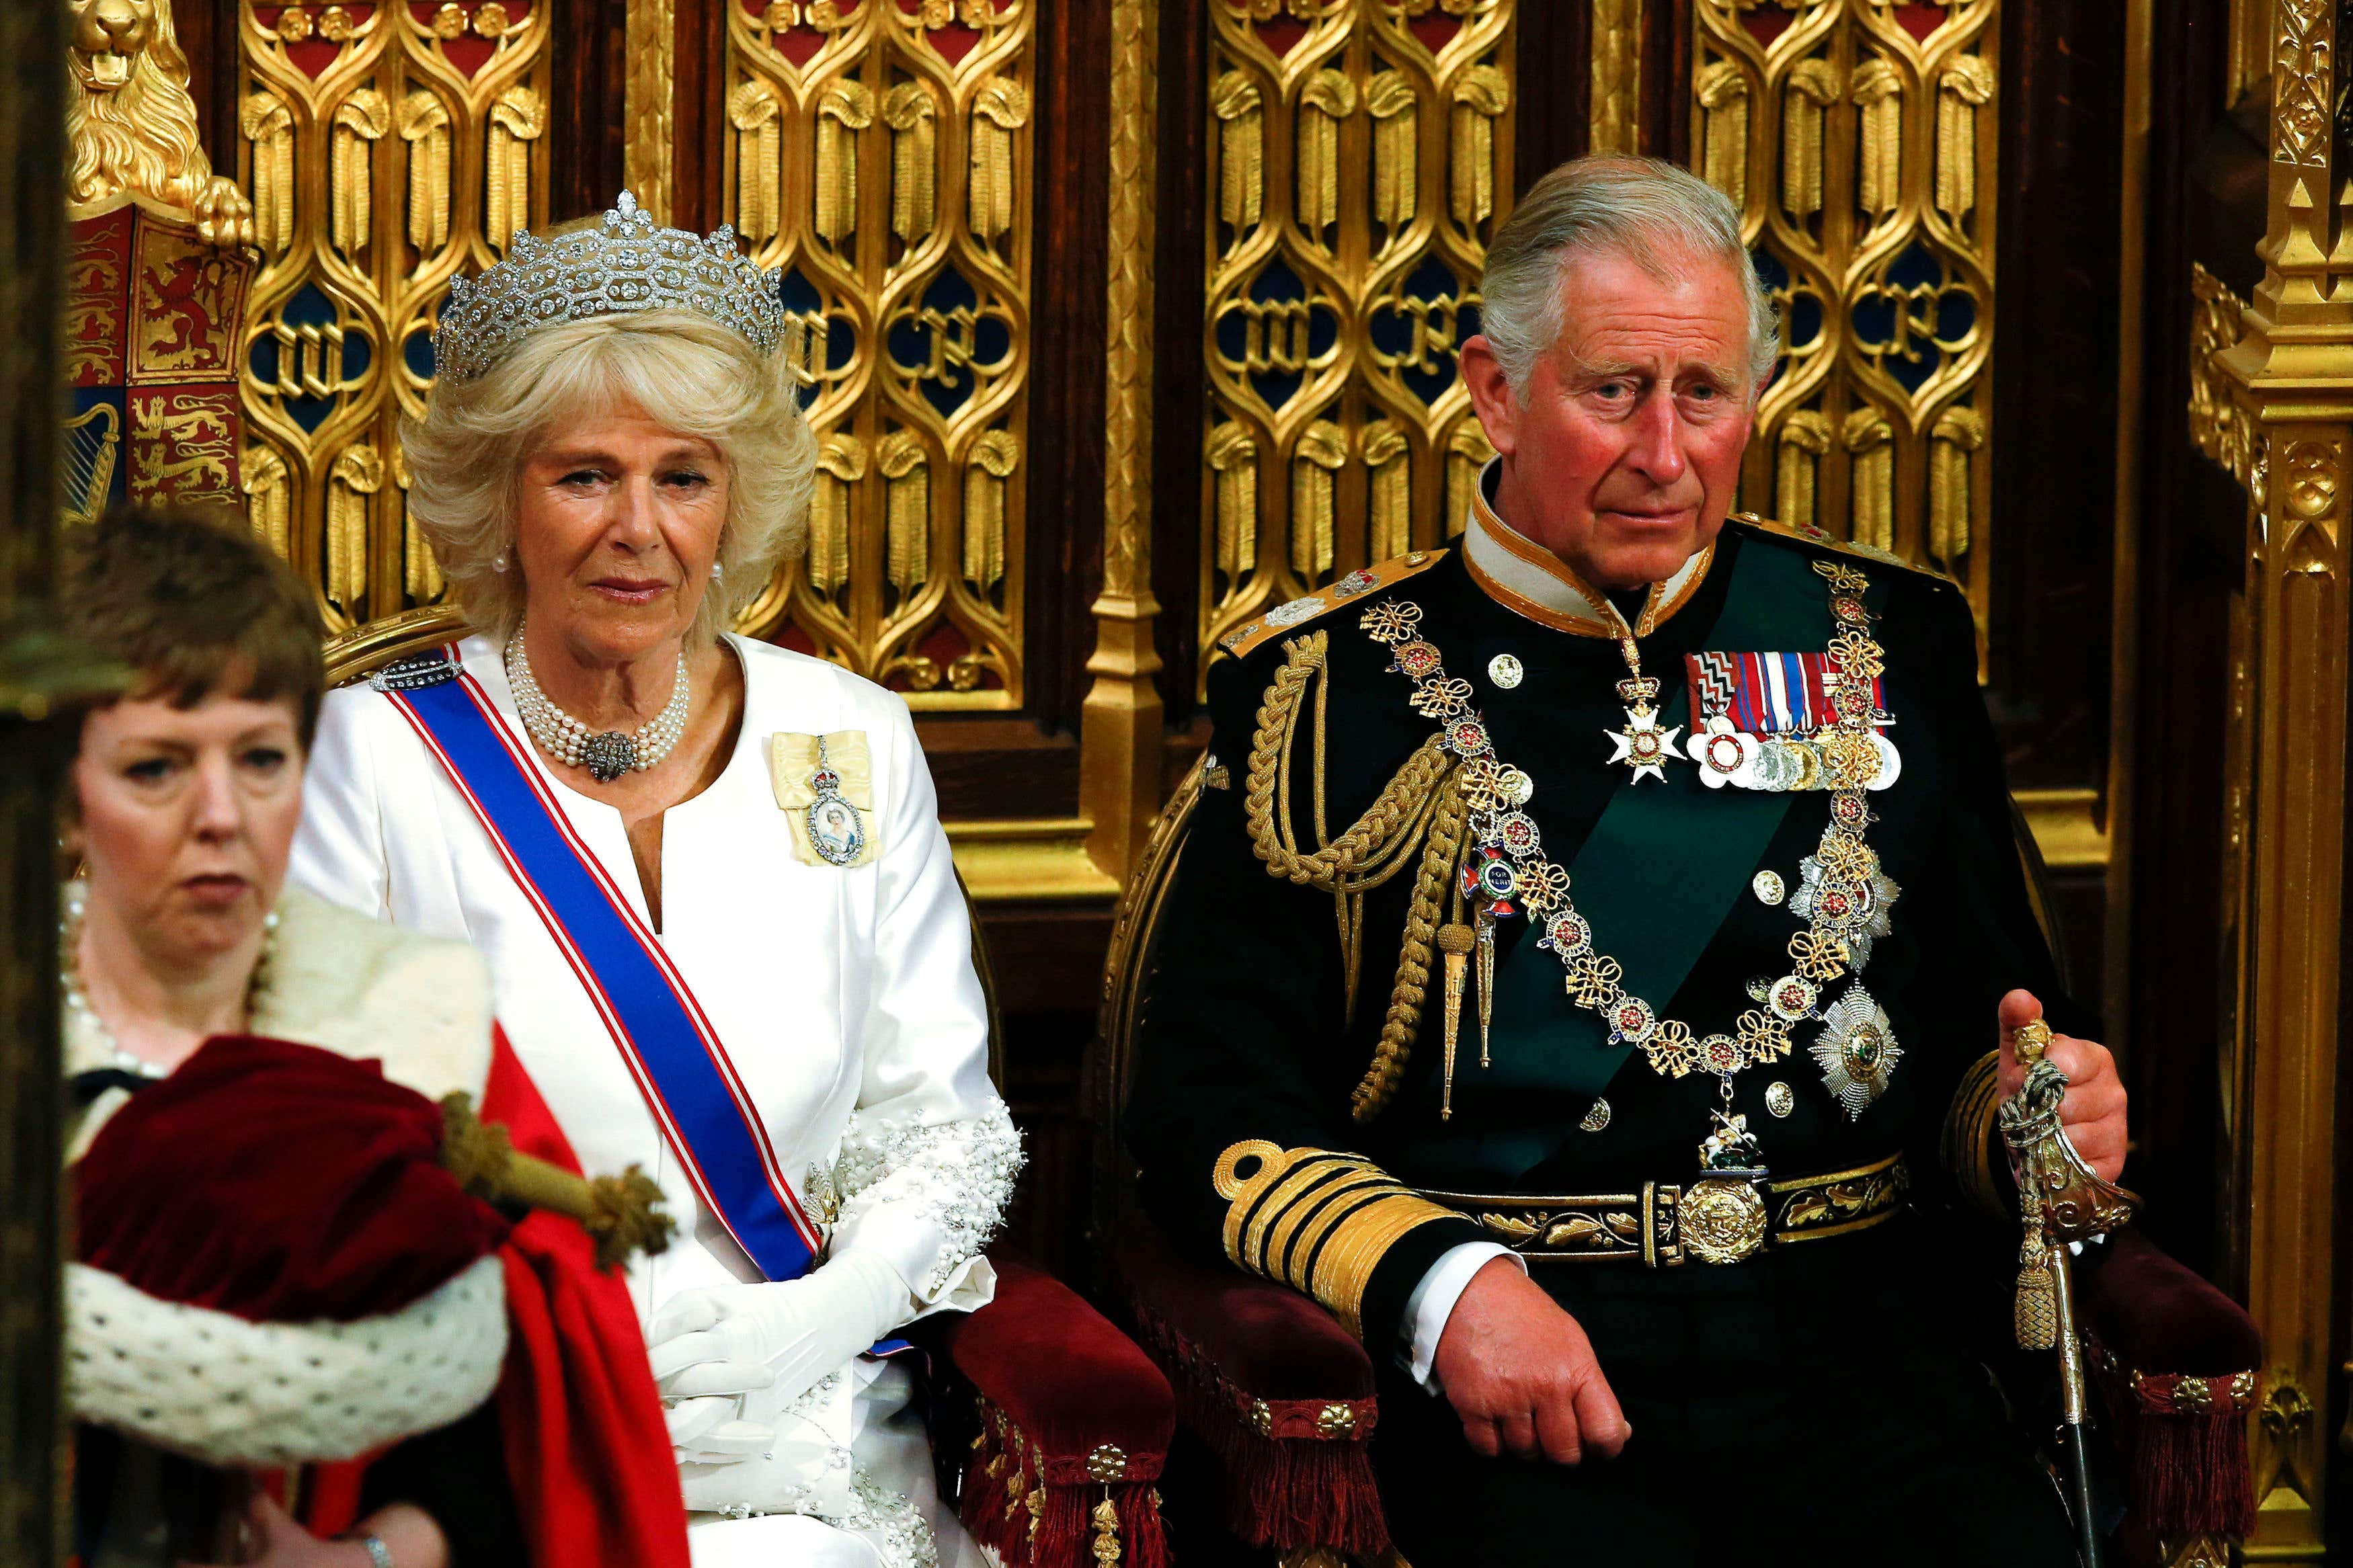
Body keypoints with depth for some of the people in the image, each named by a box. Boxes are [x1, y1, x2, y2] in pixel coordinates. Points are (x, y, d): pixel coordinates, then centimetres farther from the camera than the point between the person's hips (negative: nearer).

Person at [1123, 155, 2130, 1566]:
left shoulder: (1886, 643, 16)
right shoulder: (1327, 688, 7)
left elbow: (1990, 1022, 23)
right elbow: (1214, 1108, 2)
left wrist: (2035, 1111, -1)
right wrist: (1445, 1283, -14)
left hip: (1850, 1333, 3)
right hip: (1502, 1358, -2)